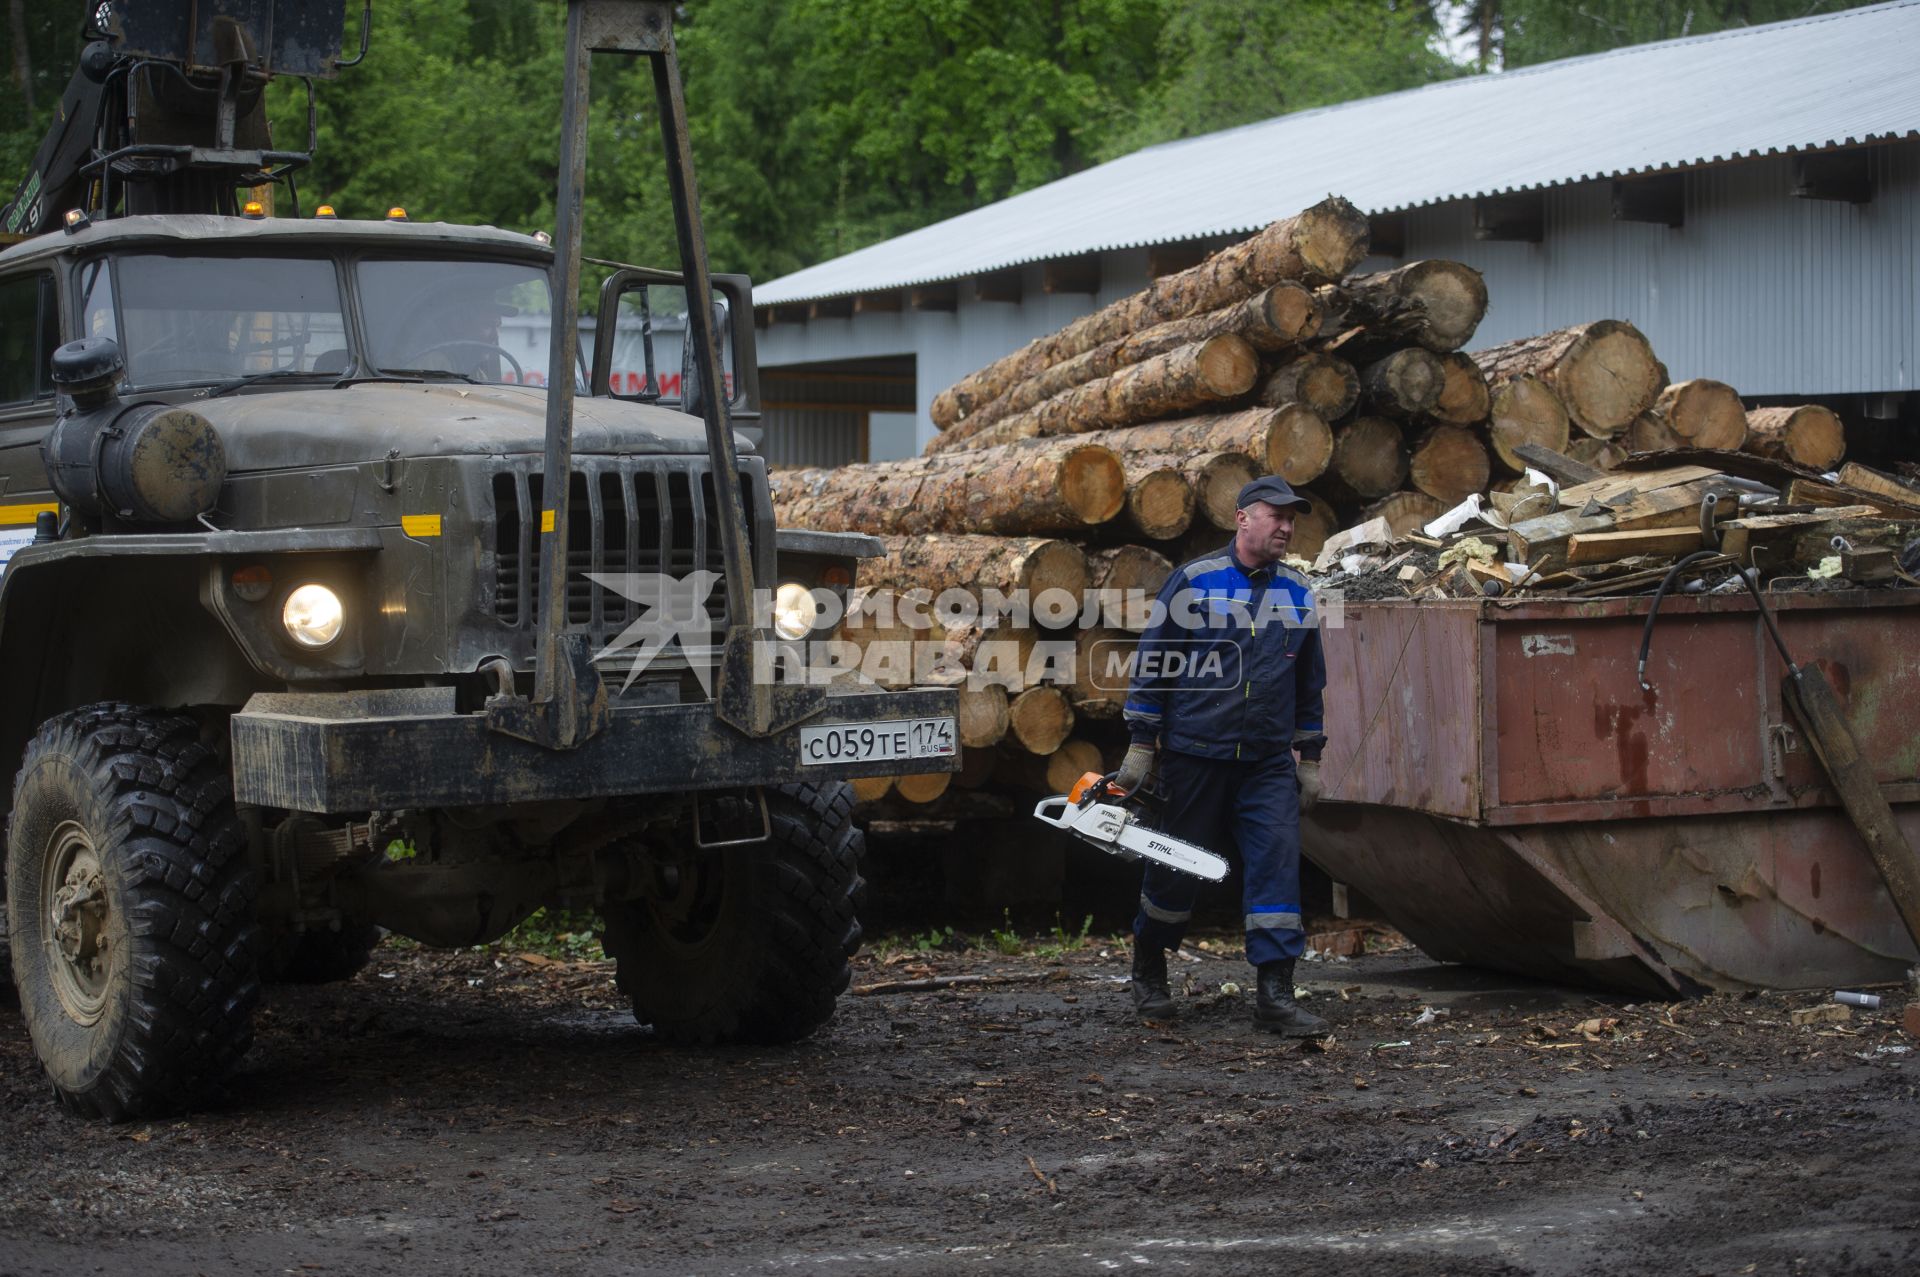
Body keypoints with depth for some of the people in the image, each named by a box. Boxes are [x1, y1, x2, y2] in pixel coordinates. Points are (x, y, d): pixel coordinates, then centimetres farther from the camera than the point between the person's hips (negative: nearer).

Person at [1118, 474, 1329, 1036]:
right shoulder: (1193, 581, -4)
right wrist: (1140, 748, -4)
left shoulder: (1297, 594, 9)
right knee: (1178, 867, 7)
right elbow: (1152, 666, -2)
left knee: (1277, 862, -9)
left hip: (1269, 763, 3)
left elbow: (1310, 683, 17)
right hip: (1194, 754, -3)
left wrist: (1310, 759, 15)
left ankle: (1275, 995, -9)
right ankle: (1147, 969, 30)